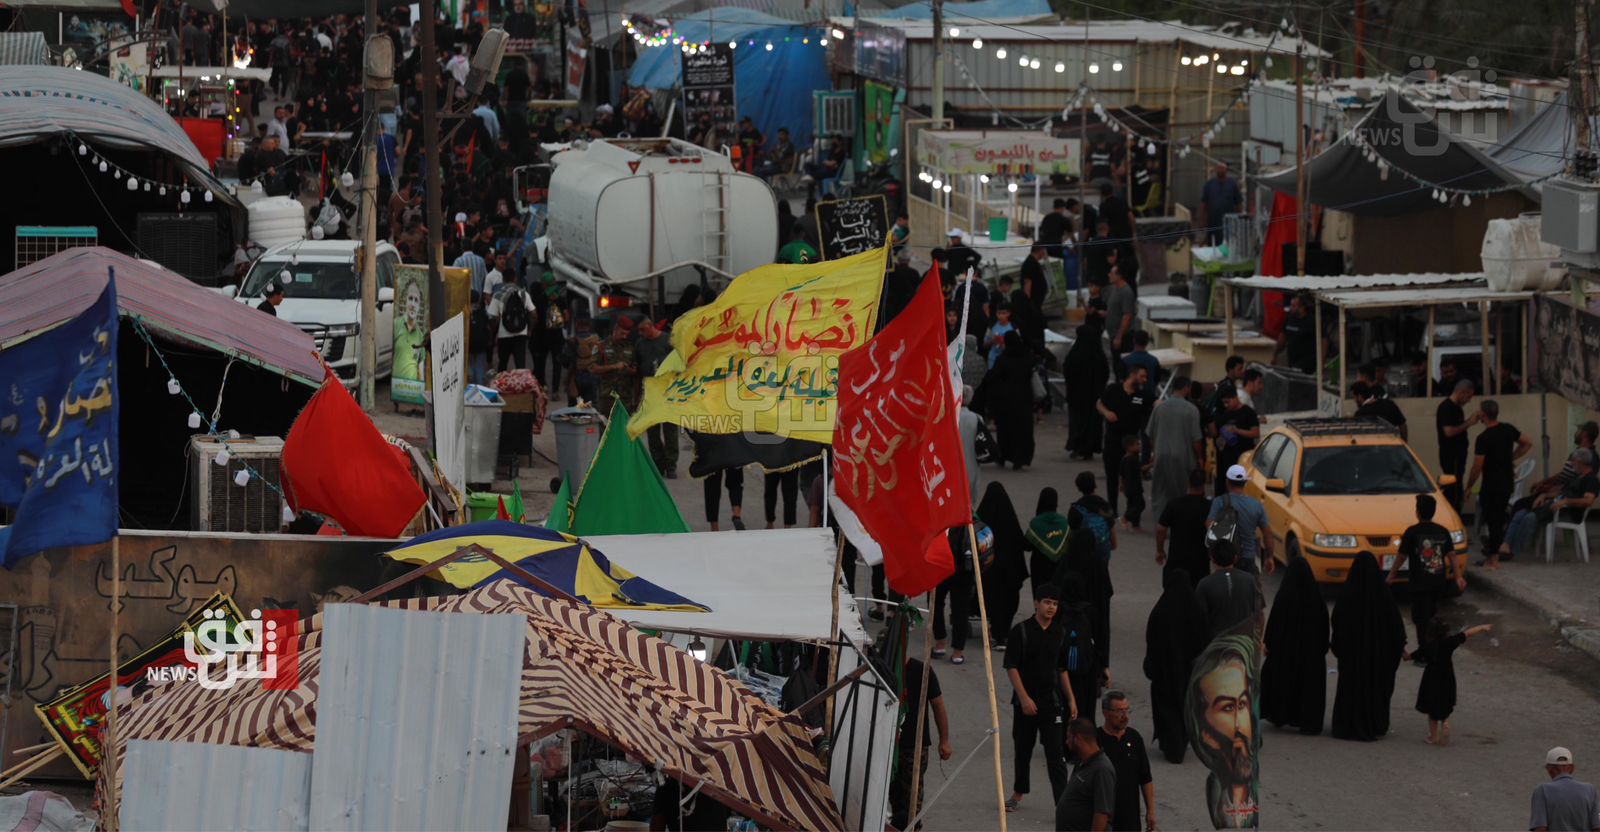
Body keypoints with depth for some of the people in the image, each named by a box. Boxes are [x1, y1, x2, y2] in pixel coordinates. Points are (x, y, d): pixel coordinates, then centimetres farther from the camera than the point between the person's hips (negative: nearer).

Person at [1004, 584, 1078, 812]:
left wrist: (1071, 699, 11)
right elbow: (1011, 667, -9)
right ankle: (1018, 794, 32)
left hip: (1051, 701, 1)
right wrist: (1024, 698, -16)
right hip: (1025, 701, -1)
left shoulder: (1060, 632, 5)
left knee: (1055, 754, -6)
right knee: (1022, 750, 13)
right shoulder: (1021, 631, -7)